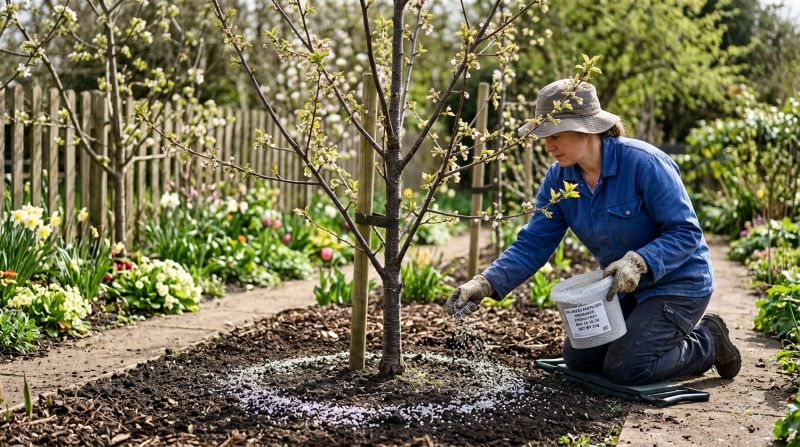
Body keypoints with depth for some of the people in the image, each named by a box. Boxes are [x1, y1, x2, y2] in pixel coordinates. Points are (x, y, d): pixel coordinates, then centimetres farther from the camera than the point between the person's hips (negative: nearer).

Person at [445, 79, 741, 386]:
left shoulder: (643, 162, -27)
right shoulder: (559, 178, -8)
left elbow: (686, 232, -24)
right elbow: (533, 244, -11)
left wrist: (638, 262, -40)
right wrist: (486, 284, -25)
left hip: (677, 282, -7)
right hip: (623, 288, 7)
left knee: (626, 368, -16)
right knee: (579, 358, 9)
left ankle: (707, 343, 10)